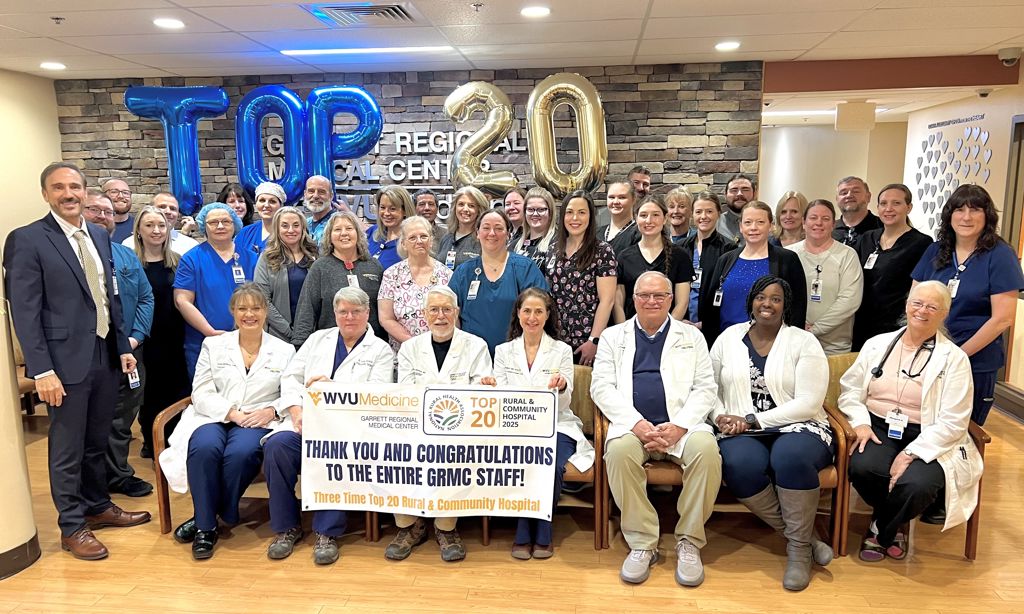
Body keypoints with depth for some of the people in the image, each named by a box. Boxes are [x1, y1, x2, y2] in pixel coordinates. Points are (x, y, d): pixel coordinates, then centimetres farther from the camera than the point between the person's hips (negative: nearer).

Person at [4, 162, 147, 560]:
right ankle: (72, 528, 20)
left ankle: (98, 507, 35)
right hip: (66, 361, -6)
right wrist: (42, 370, -17)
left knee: (97, 442, 18)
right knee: (67, 449, 6)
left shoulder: (99, 236, 10)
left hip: (105, 356, 6)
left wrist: (123, 347, 12)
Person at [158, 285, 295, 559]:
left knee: (241, 452, -34)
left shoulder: (284, 351, 12)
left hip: (258, 422, -1)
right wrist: (232, 412, -11)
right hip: (214, 417, 1)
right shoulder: (213, 345, 14)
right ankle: (206, 526, -16)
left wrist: (272, 410, -15)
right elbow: (201, 393, 5)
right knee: (204, 448, -33)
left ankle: (204, 517, -10)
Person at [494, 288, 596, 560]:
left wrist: (561, 387, -23)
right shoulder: (503, 351, 12)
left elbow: (563, 405, 1)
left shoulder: (562, 351, 7)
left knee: (550, 465, -31)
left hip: (555, 427, 0)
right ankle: (523, 533, -10)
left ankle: (542, 533, -7)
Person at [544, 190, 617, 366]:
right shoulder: (555, 250, 10)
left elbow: (607, 300, -11)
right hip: (554, 339, 5)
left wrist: (594, 341, -16)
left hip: (584, 343, -4)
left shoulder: (602, 251, -6)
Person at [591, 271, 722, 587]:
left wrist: (679, 426, -11)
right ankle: (642, 543, -16)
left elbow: (705, 388, 7)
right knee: (618, 450, -33)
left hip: (681, 425, 1)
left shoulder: (691, 336, 17)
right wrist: (636, 423, -13)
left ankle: (689, 541, -12)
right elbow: (602, 387, 3)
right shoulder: (613, 336, 15)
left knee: (706, 449, -31)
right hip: (632, 424, 0)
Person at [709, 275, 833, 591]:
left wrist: (752, 420, -14)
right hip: (743, 433, 2)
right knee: (740, 465, -33)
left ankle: (798, 547, -15)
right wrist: (721, 417, -11)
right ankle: (803, 536, -11)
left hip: (797, 428, -1)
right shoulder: (729, 337, 13)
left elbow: (808, 403, -7)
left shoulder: (804, 342, 4)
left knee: (791, 457, -37)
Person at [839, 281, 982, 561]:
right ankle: (894, 525, 6)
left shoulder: (954, 358, -1)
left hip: (927, 440, -2)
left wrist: (910, 454, -18)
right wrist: (860, 422, -11)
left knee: (917, 484, -33)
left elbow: (953, 422, -8)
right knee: (861, 467, -31)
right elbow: (850, 388, 9)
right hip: (879, 429, 2)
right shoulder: (877, 344, 9)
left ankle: (881, 529, 4)